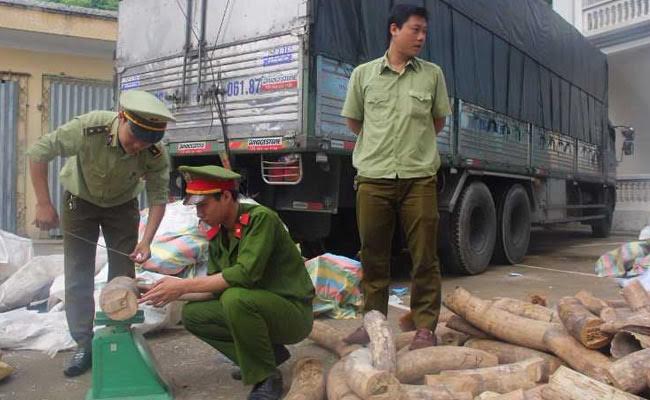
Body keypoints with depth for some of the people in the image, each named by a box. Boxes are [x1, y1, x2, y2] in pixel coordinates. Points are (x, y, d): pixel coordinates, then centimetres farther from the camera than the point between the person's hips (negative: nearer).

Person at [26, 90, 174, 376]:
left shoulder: (156, 155, -31)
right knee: (78, 276, -1)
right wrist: (43, 204, -24)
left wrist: (146, 241, -32)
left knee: (123, 274, 2)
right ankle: (84, 344, 10)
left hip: (122, 204, 1)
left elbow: (158, 198, -20)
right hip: (80, 200, -1)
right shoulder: (89, 128, -37)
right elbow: (38, 152, -25)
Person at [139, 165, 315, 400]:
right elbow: (216, 288, 7)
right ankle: (267, 352, 7)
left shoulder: (260, 218, -20)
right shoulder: (217, 236, 4)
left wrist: (183, 286, -25)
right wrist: (173, 294, -7)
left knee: (235, 297, -33)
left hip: (293, 313, -8)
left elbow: (245, 274, -30)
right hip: (256, 309, 8)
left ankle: (267, 379, -12)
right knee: (192, 313, -2)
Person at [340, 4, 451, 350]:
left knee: (424, 257, 1)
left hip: (419, 176, 0)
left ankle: (425, 327, 12)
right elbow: (353, 122, 15)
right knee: (373, 255, 8)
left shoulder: (432, 74, 9)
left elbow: (438, 122, 18)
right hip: (374, 177, 0)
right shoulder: (363, 74, 8)